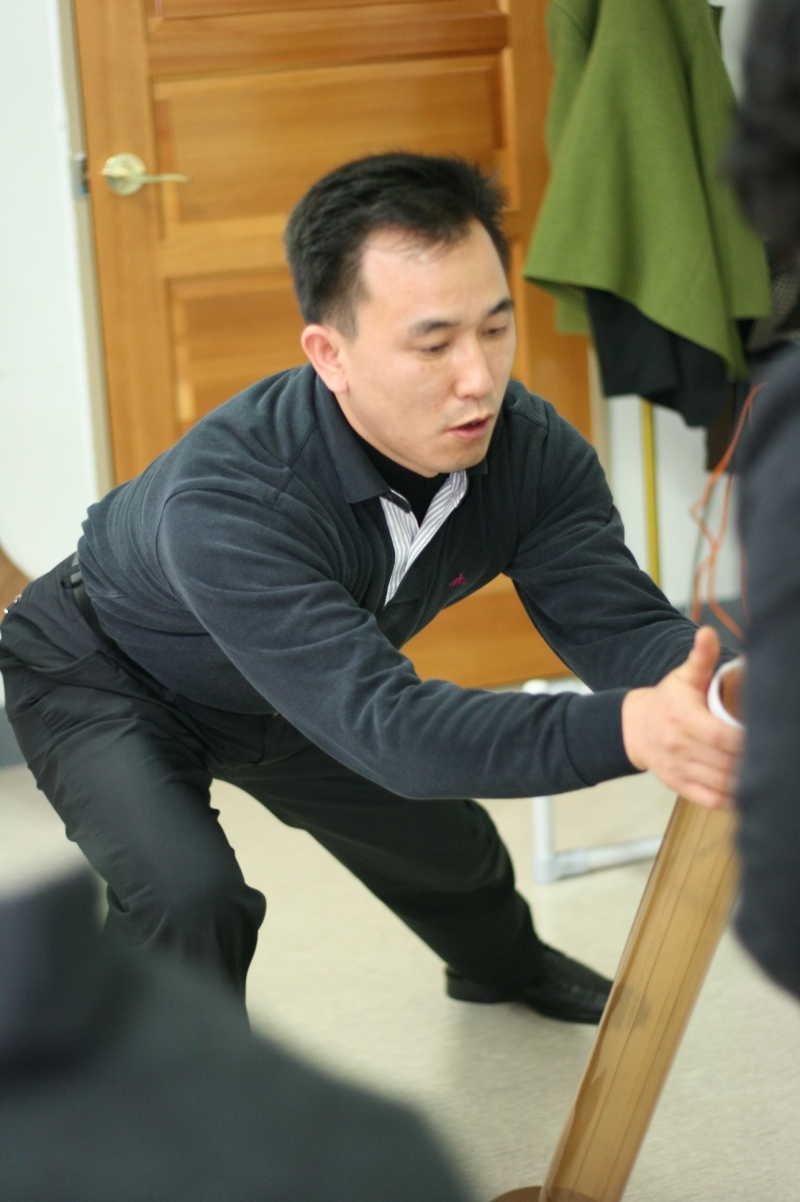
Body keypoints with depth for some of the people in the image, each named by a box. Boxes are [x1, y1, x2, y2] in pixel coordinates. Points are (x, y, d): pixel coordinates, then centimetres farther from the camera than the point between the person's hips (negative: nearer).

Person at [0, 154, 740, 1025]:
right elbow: (383, 725, -53)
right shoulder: (225, 500, -46)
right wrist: (627, 730, -69)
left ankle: (500, 967, 58)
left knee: (448, 850, 21)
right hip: (107, 683, -6)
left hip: (303, 692, 6)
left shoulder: (533, 451, -26)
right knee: (189, 896, -32)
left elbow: (618, 623, -33)